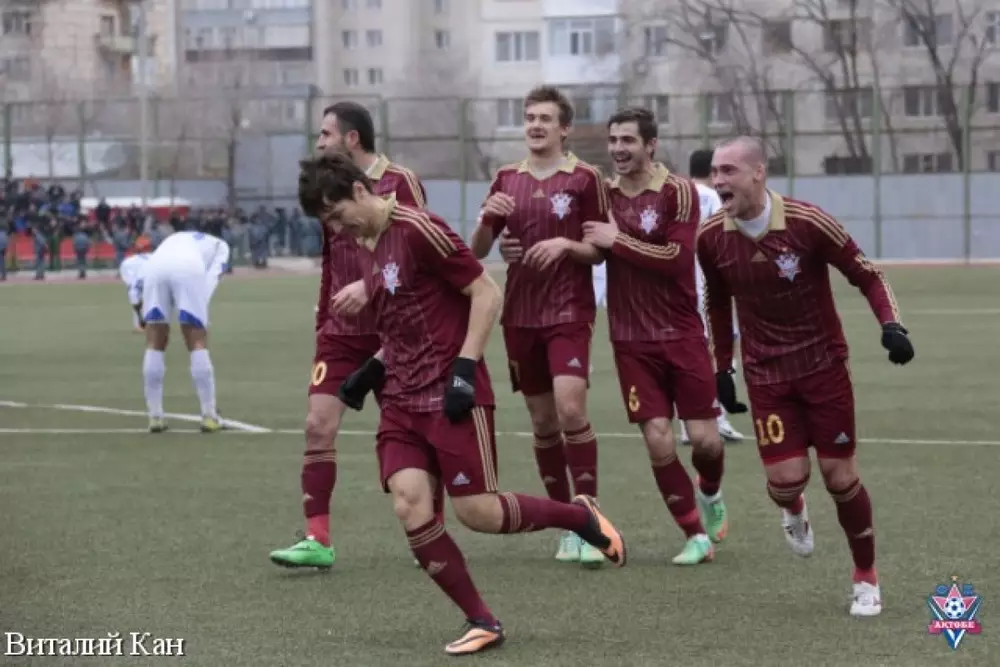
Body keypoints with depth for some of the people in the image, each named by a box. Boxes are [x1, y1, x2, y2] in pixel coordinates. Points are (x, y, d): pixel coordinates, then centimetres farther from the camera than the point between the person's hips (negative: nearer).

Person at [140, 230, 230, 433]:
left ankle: (155, 417, 10)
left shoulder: (174, 240, 44)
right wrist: (200, 311, 5)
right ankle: (209, 416, 4)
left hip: (154, 265, 3)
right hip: (188, 267, -3)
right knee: (198, 343, 4)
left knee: (155, 344, 12)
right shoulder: (219, 245, 34)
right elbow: (212, 277, 14)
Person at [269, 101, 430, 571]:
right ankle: (317, 540, -8)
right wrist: (322, 321, 16)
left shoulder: (399, 183, -9)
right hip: (341, 333, 5)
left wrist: (370, 286, -28)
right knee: (318, 426, -8)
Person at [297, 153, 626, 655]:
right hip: (402, 401, 7)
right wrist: (374, 368, 13)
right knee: (411, 509, -10)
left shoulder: (417, 229, -14)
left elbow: (486, 292, -14)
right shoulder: (366, 246, 13)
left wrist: (464, 368, -19)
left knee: (476, 512, -5)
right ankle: (482, 622, 1)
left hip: (452, 396, -7)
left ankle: (582, 517, 22)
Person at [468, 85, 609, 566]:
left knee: (570, 408, -19)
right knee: (542, 421, 7)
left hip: (569, 311, -4)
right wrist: (487, 218, -9)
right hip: (520, 315, 4)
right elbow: (476, 252, 10)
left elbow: (600, 251, 0)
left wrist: (567, 244, -18)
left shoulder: (584, 178, -2)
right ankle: (567, 526, 16)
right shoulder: (507, 180, 9)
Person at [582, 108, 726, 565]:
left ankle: (710, 493, 34)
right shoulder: (605, 192, 5)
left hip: (681, 334, -3)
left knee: (704, 438, -1)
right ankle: (697, 535, 7)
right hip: (632, 342, 3)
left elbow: (678, 258, -20)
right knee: (657, 441, -6)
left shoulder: (677, 191, -9)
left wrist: (617, 240, -18)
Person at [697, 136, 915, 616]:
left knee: (840, 476, -1)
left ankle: (866, 577, 20)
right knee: (785, 478, -10)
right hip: (765, 374, 2)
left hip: (823, 363, -2)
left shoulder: (807, 222, -18)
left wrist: (891, 325, -22)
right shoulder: (711, 238, -7)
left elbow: (866, 275, -8)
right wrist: (722, 368, 14)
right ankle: (793, 509, 29)